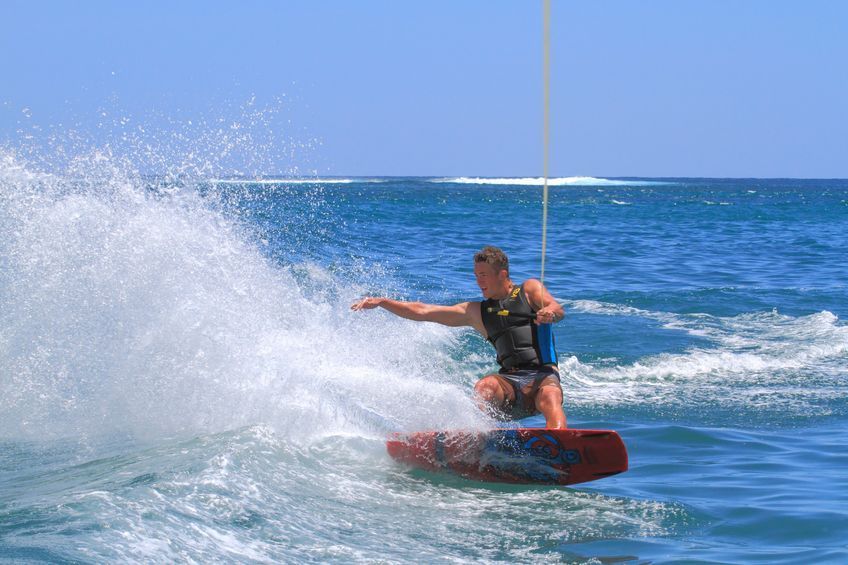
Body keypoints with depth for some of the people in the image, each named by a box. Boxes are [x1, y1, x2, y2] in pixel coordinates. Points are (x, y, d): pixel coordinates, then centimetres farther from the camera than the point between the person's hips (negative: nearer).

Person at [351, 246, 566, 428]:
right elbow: (422, 312, 19)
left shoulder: (529, 289, 12)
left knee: (550, 396, -37)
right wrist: (381, 302, 11)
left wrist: (549, 313, -30)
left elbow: (558, 311, -5)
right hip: (509, 381, 3)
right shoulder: (476, 312, 21)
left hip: (542, 375, -3)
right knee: (485, 386, -31)